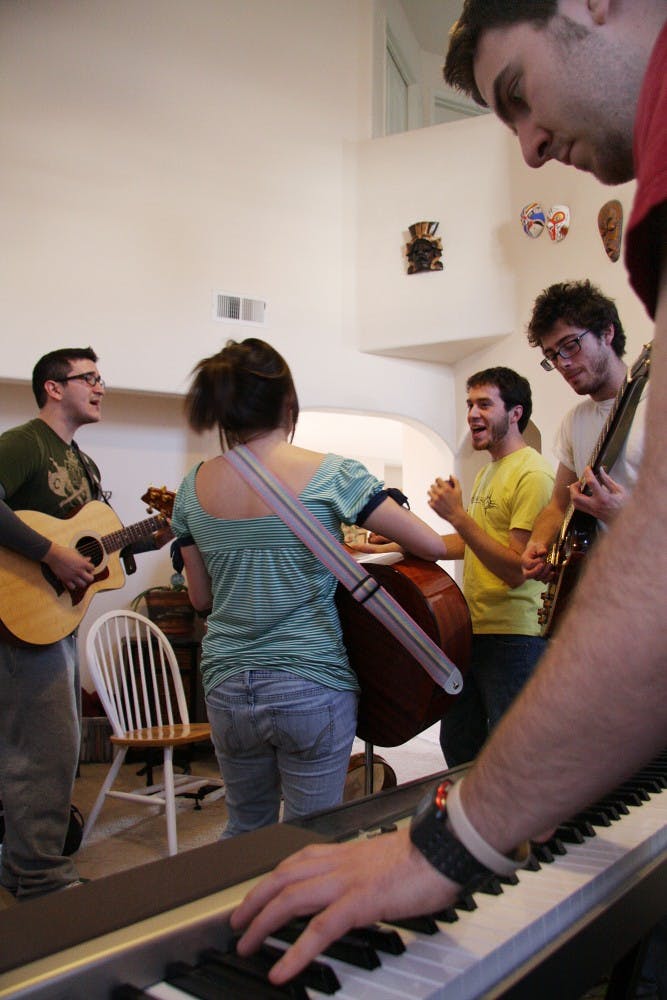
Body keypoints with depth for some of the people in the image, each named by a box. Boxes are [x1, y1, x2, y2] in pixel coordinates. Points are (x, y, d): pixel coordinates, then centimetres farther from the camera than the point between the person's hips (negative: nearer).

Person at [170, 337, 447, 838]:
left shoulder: (194, 487, 0)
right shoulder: (332, 475, -12)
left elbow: (202, 596, 9)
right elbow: (432, 546, -9)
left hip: (226, 688, 4)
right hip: (313, 688, -4)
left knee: (246, 826, 25)